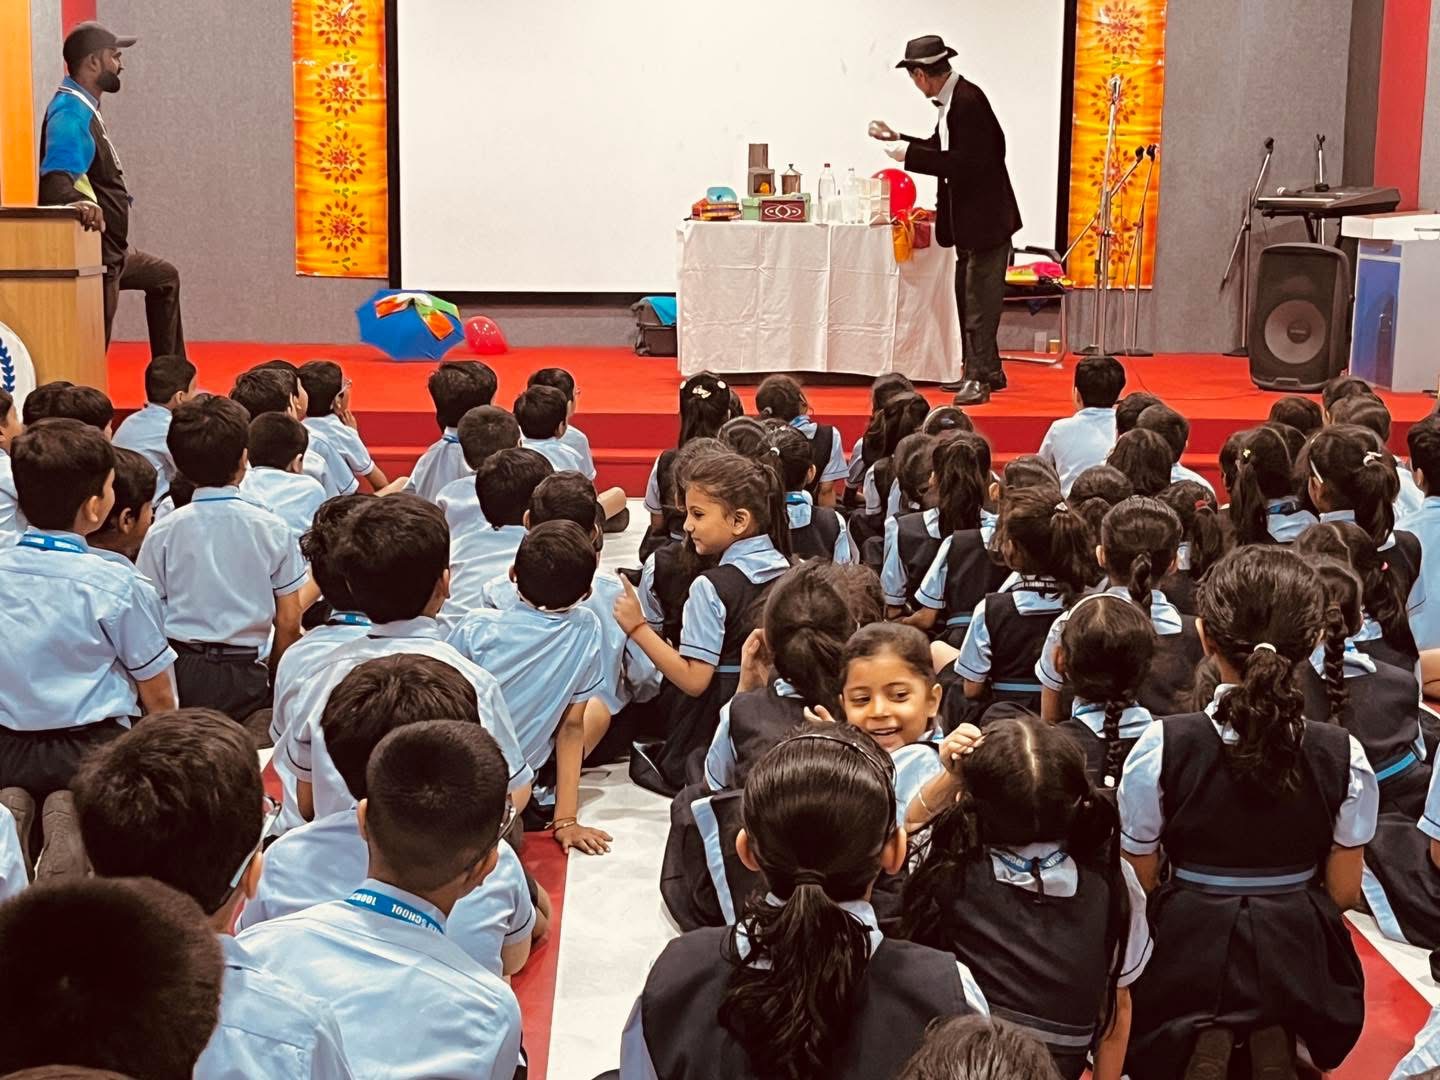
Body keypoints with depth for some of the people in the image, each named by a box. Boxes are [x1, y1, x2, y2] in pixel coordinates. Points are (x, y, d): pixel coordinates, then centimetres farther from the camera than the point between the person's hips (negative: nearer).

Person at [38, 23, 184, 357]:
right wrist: (81, 203, -54)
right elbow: (55, 181, -36)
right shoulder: (70, 114, -21)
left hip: (112, 252, 11)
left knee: (164, 278, 30)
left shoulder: (84, 109, 11)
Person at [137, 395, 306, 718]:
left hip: (179, 673, 1)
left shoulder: (162, 533, 0)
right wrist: (274, 677, 17)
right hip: (241, 677, -1)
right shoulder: (272, 529, 0)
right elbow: (288, 624, 3)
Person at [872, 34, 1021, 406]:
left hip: (986, 218, -10)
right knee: (969, 298, 16)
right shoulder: (951, 100, 8)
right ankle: (985, 371, 26)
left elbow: (965, 164, -27)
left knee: (980, 301, -6)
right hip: (969, 220, 10)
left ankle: (980, 377, -1)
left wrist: (909, 153, -21)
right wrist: (898, 138, 21)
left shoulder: (968, 101, -21)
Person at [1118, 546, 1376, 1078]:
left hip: (1189, 944, -1)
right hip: (1296, 954, 1)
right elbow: (1344, 891, -2)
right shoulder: (1343, 758, -14)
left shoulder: (1163, 746, -18)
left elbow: (1140, 880, -8)